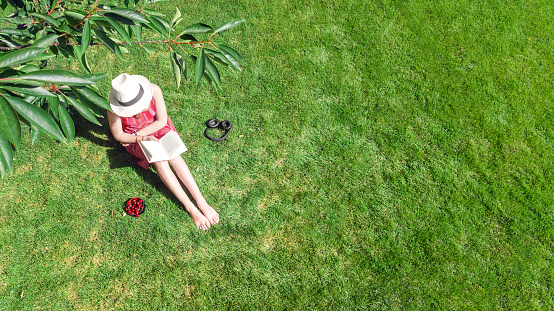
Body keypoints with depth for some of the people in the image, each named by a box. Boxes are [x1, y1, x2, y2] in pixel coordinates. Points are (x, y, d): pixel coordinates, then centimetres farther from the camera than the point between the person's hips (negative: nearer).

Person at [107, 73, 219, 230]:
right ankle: (190, 208, -29)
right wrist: (142, 139, -29)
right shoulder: (113, 107, -27)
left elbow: (161, 121, -15)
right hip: (134, 138, -1)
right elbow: (118, 135, -14)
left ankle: (202, 202, -30)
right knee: (159, 160, -30)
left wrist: (139, 134, -16)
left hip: (158, 127, 1)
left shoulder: (153, 90, -26)